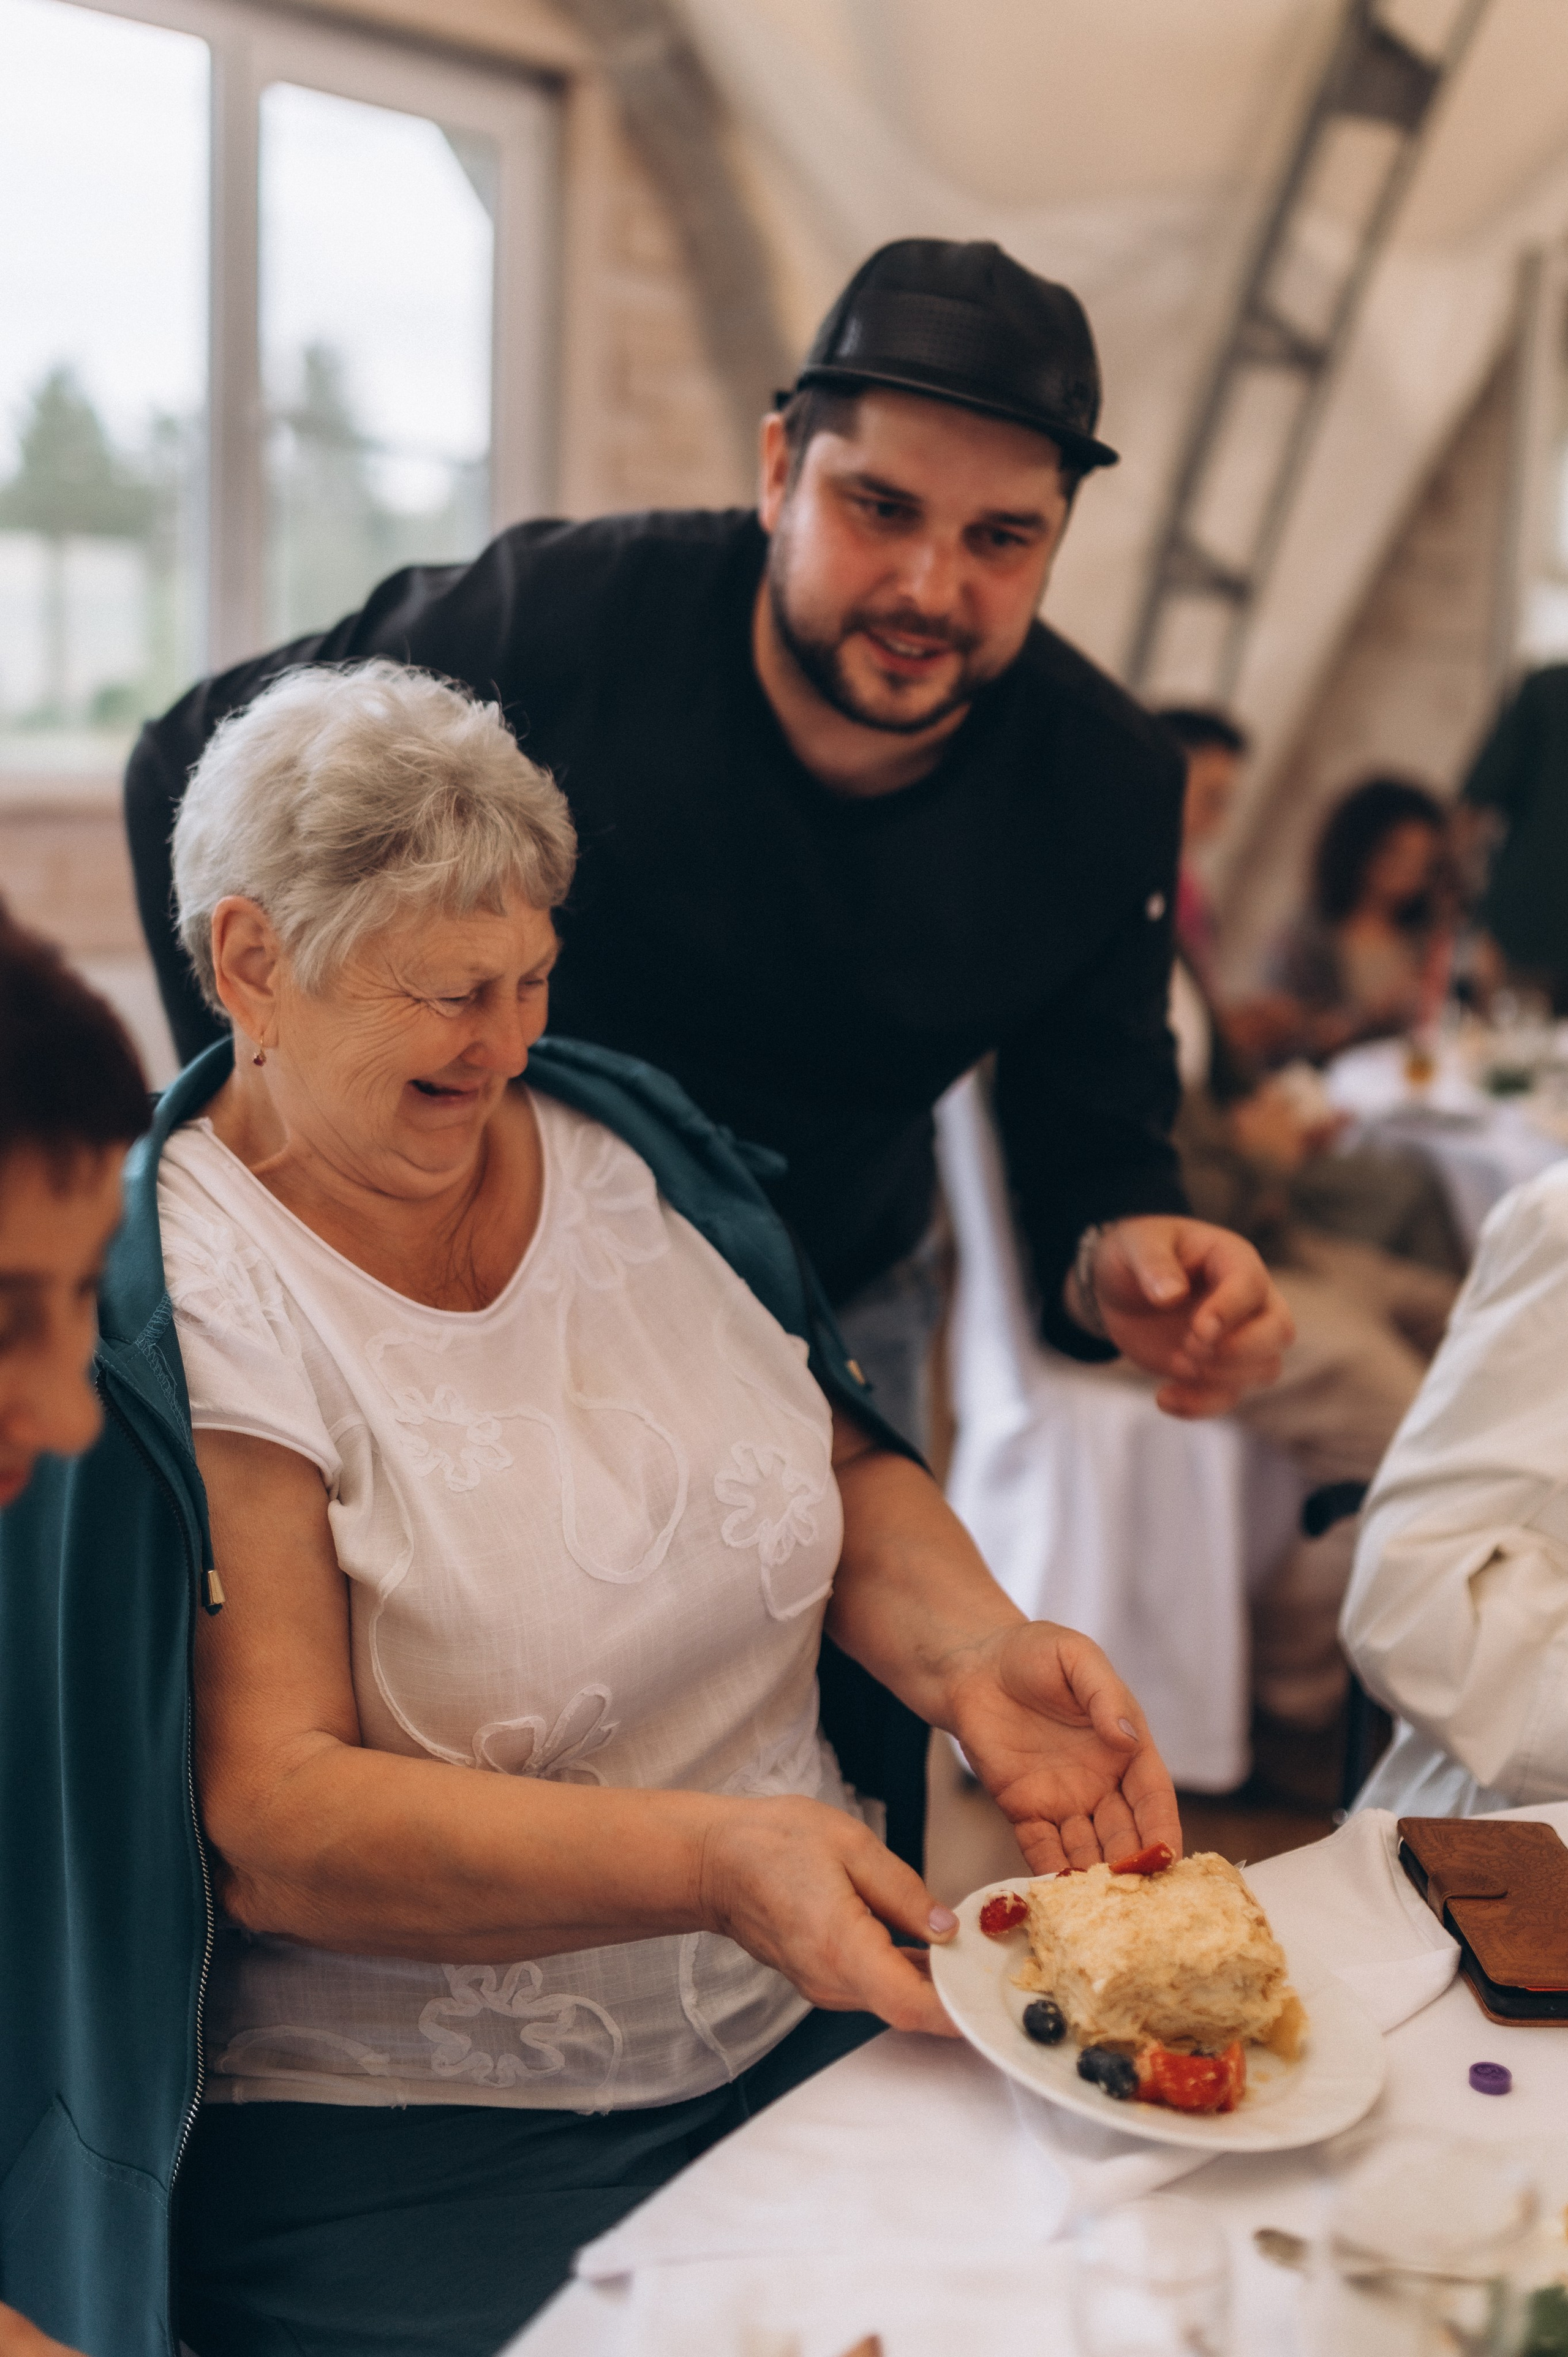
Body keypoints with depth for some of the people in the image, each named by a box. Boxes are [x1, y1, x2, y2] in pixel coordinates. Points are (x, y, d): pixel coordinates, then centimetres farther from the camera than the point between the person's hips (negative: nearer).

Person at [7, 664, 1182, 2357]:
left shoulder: (632, 1144, 6)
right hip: (406, 2135, -5)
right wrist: (710, 1858, -31)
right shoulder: (182, 1309, -14)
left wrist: (970, 1649, -9)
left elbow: (850, 1474, 12)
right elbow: (270, 1822, -19)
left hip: (817, 2025, 6)